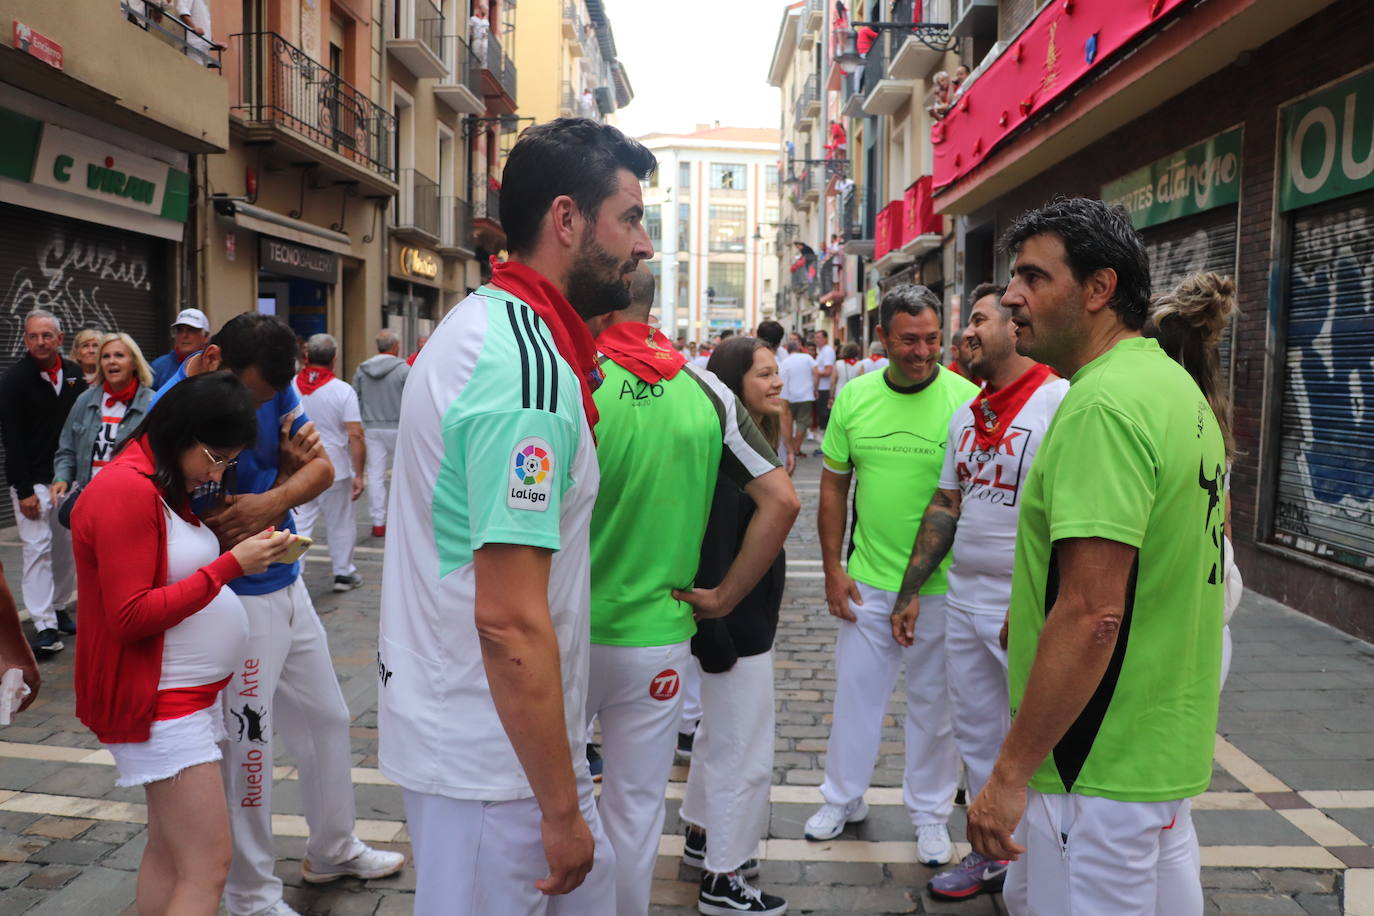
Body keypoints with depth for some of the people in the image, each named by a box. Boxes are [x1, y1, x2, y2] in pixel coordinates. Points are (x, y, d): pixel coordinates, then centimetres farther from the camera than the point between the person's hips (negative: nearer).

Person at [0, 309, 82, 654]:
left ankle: (58, 609, 23)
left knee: (66, 545, 9)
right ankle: (45, 626, -4)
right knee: (38, 548, -6)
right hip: (32, 481, -4)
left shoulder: (74, 374, 6)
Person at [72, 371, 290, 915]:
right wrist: (231, 565, -22)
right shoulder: (126, 490, -19)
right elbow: (130, 616, -22)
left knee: (168, 850, 16)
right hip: (159, 707, -10)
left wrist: (244, 553, 3)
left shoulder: (161, 487, 12)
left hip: (185, 699, 10)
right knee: (207, 867, -7)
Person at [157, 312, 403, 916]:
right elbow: (209, 529, -20)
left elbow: (322, 469, -4)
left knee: (327, 719, 19)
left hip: (287, 586, 8)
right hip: (236, 600, -7)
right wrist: (286, 467, -21)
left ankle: (333, 849, 40)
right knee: (246, 744, 4)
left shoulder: (271, 385, -2)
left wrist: (271, 502, -23)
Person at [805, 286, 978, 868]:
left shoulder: (965, 400, -12)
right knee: (856, 688, 15)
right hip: (867, 579, 3)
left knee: (932, 700, 13)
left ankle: (930, 812, 33)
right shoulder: (855, 397, -2)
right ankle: (843, 797, 35)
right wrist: (832, 567, 2)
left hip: (940, 584, -2)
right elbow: (834, 486, 6)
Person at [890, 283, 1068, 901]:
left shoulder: (1061, 402, -13)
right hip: (964, 604, 8)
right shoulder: (966, 415, 11)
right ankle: (992, 856, 33)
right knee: (976, 738, 17)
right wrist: (911, 590, 14)